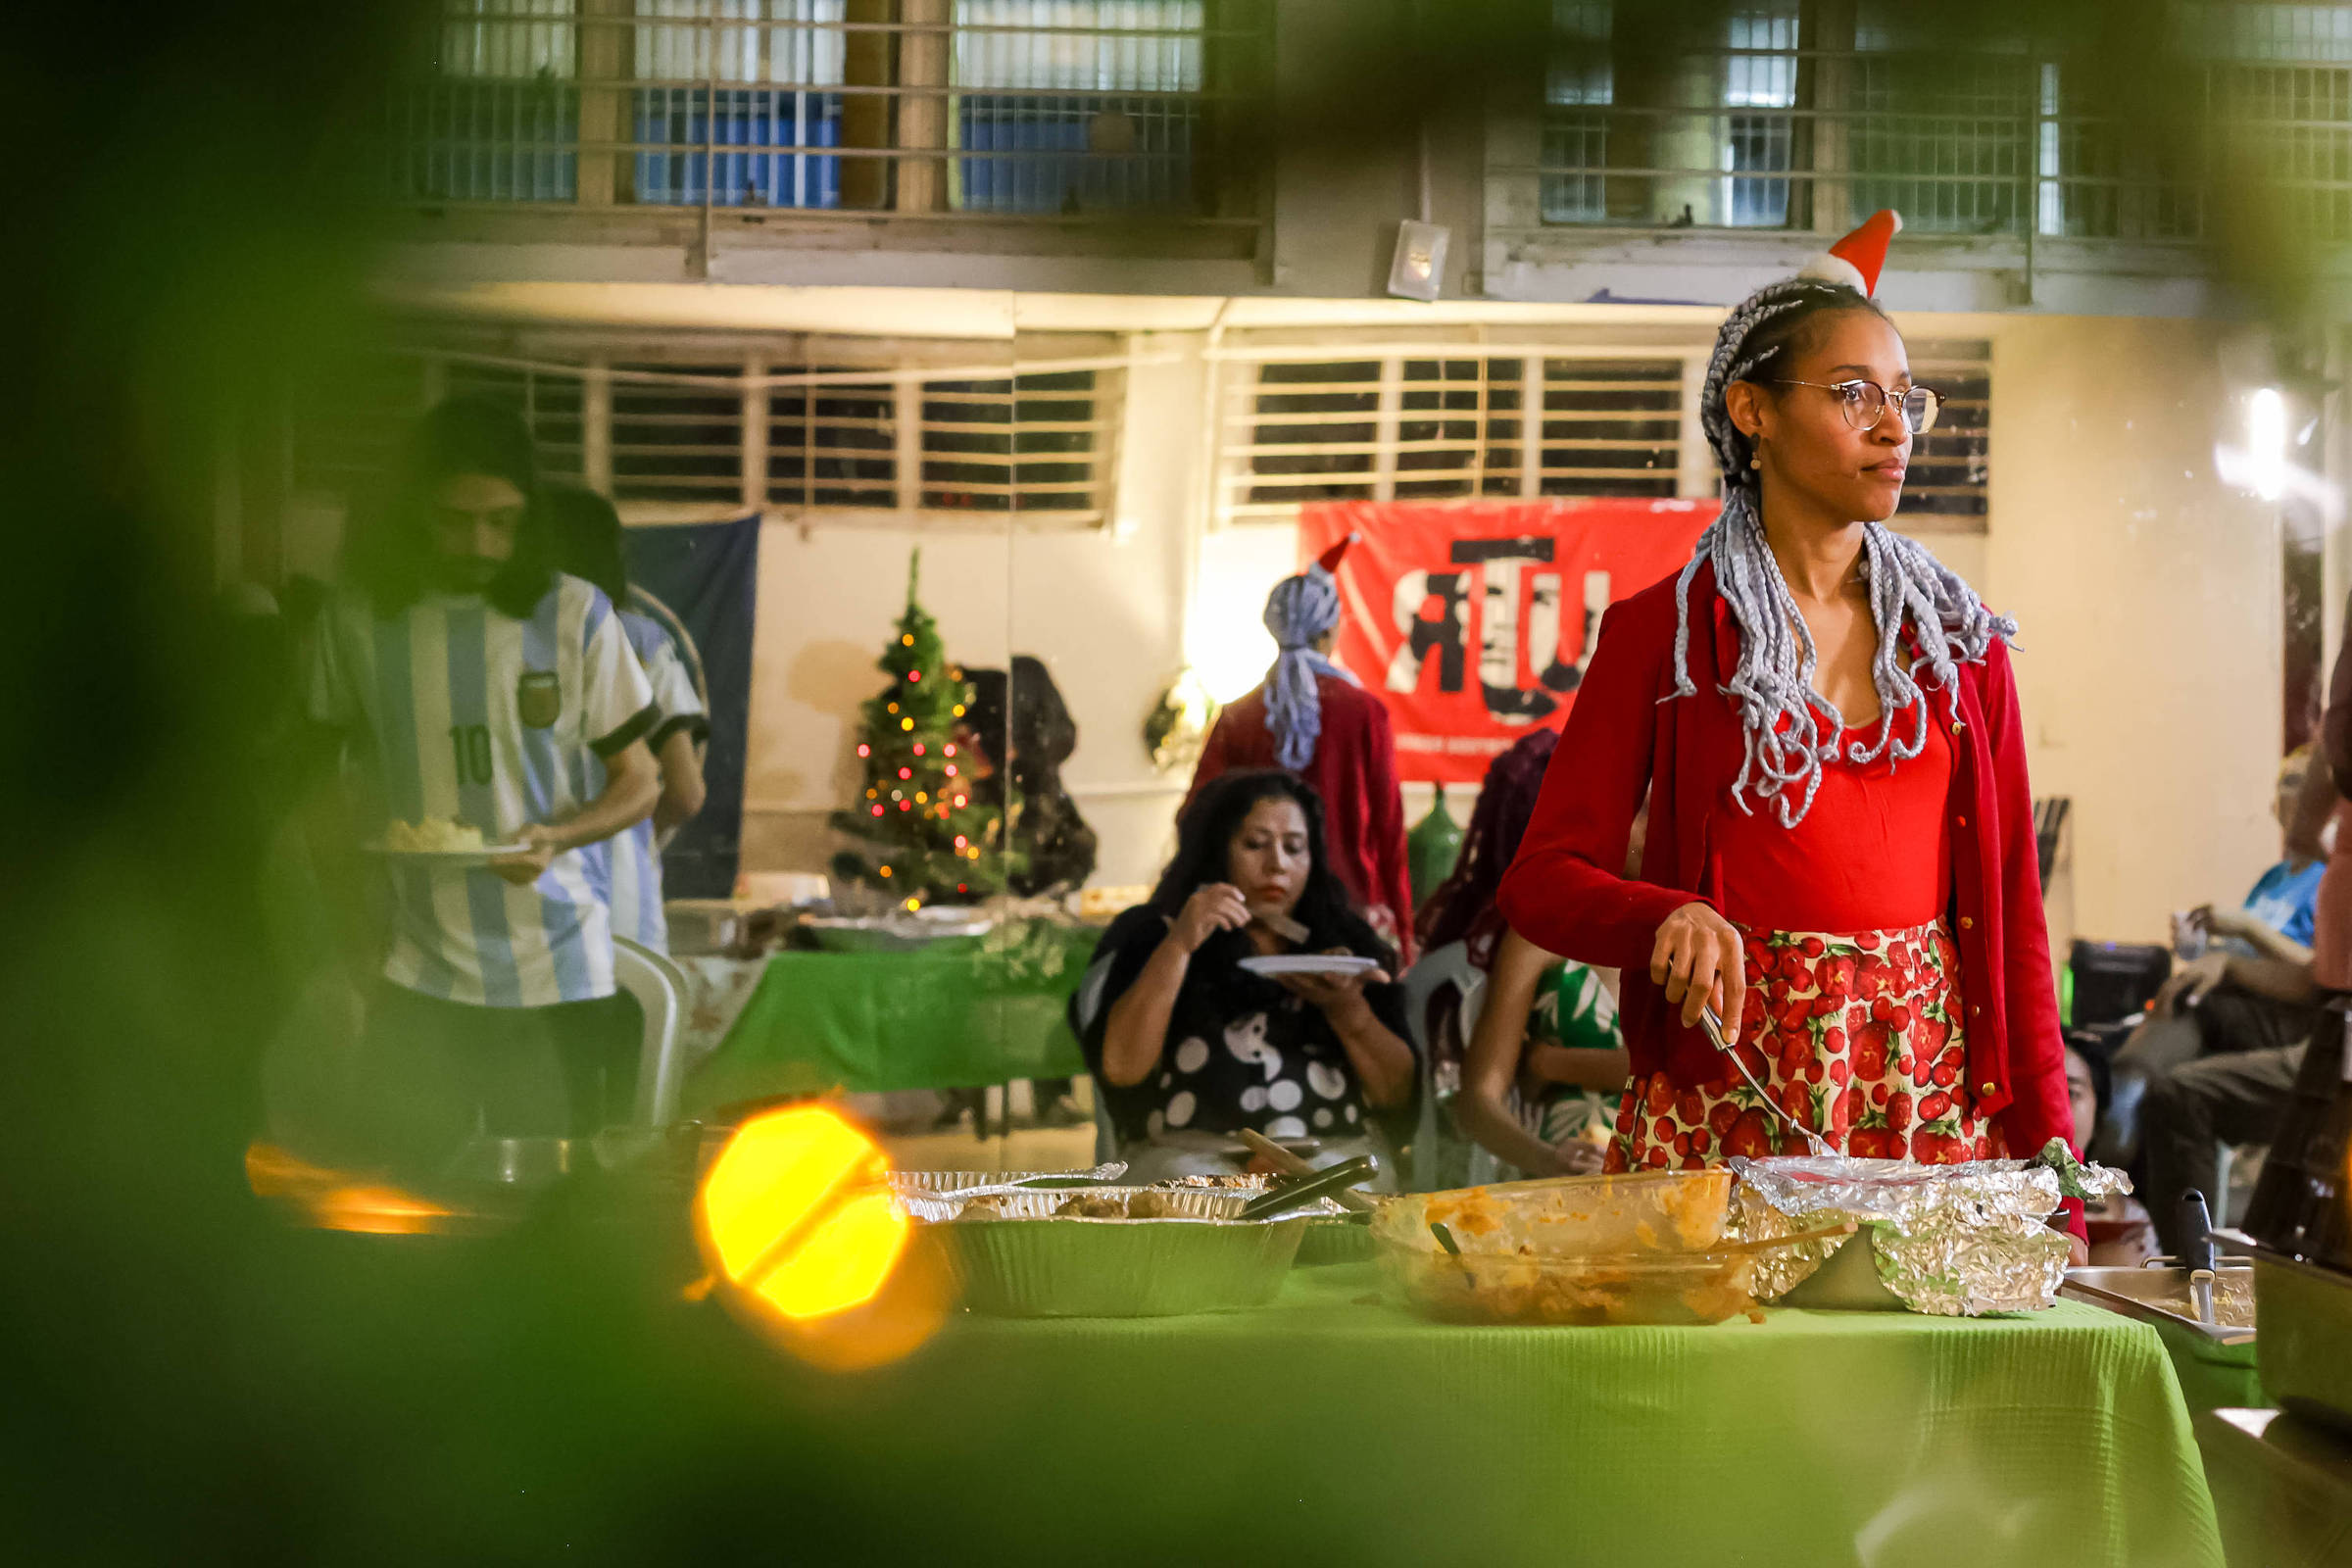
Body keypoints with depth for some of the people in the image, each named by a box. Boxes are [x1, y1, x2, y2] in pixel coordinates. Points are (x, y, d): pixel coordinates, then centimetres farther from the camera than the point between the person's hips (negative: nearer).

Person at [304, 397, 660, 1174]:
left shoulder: (576, 615, -1)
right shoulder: (355, 621, 2)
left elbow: (638, 781, 4)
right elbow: (321, 780, 13)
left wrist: (555, 836, -16)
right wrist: (353, 920, 3)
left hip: (557, 970, -1)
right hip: (417, 973, 1)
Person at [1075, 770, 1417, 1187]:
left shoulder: (1346, 944, 19)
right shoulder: (1148, 935, 13)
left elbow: (1400, 1097, 11)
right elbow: (1121, 1068, -4)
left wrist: (1347, 1010, -7)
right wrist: (1179, 945, -10)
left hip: (1336, 1152, 2)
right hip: (1189, 1155, -1)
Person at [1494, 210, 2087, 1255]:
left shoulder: (1960, 639, 12)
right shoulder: (1661, 632, 2)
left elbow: (2011, 908, 9)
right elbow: (1543, 879, 0)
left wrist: (2054, 1176, 3)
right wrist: (1671, 916, -22)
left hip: (1939, 1096, 3)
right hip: (1726, 1100, -3)